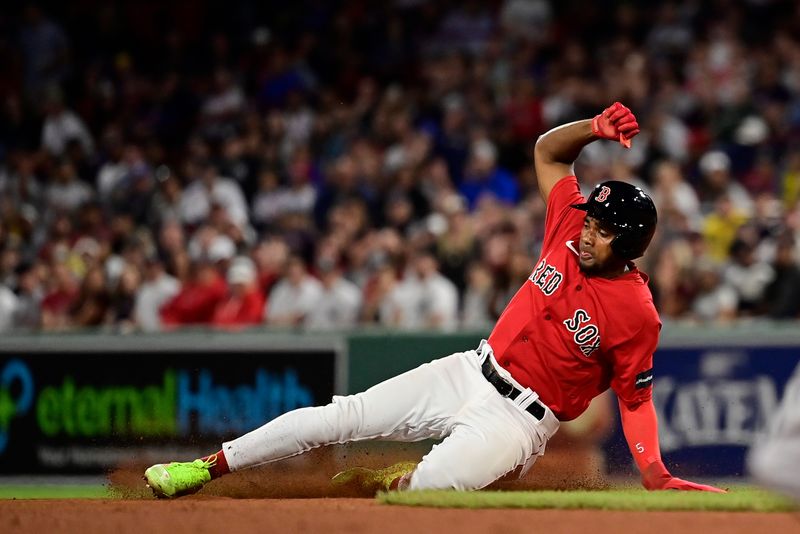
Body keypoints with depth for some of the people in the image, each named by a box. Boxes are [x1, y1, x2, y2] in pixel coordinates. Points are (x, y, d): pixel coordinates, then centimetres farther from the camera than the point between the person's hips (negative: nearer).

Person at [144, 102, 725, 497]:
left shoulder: (637, 314, -16)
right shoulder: (571, 229, 0)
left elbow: (636, 396, -9)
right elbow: (547, 150, 10)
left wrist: (654, 470, -21)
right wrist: (596, 127, -8)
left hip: (517, 421, -6)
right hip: (473, 371, 6)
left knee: (425, 487, -31)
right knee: (343, 415, -3)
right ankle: (208, 467, 4)